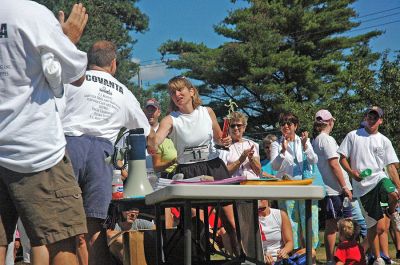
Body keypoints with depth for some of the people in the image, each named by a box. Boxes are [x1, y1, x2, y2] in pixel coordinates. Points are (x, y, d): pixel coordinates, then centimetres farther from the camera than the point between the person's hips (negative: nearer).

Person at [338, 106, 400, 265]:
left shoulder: (384, 141, 10)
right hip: (362, 186, 0)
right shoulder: (353, 136, 6)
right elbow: (343, 158, 6)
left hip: (380, 178, 0)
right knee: (373, 224, 3)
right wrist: (351, 172, -13)